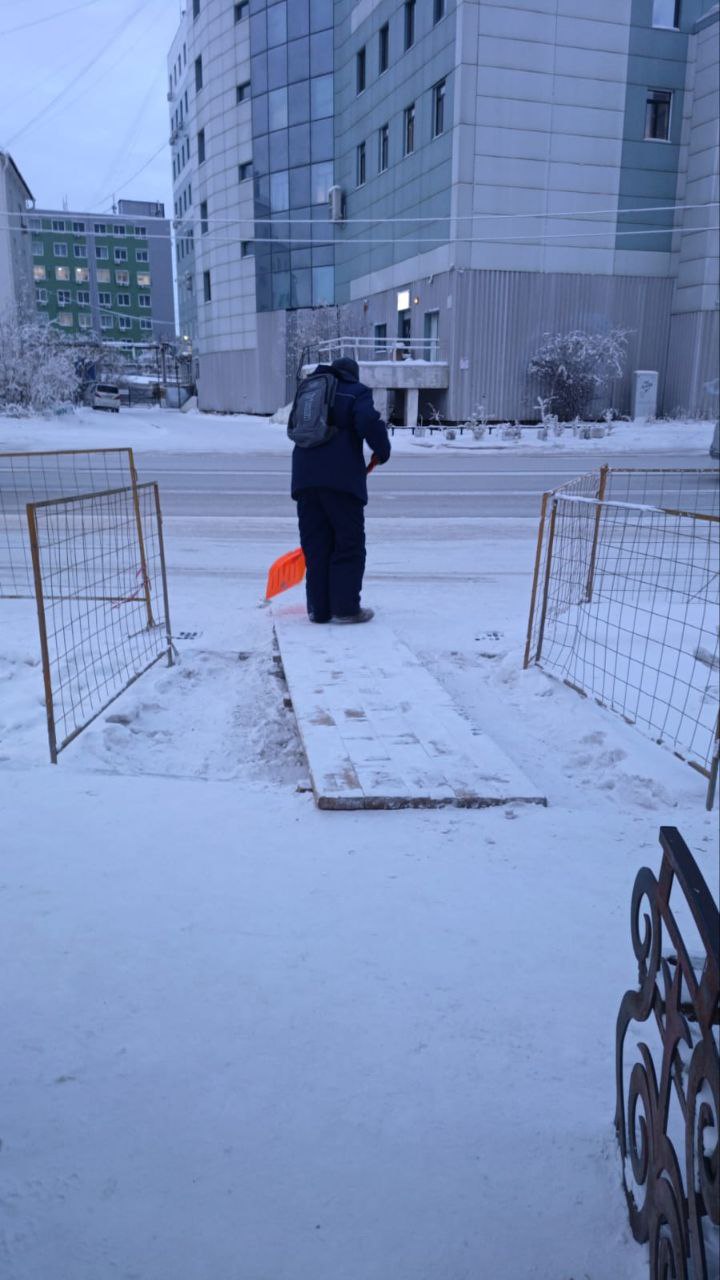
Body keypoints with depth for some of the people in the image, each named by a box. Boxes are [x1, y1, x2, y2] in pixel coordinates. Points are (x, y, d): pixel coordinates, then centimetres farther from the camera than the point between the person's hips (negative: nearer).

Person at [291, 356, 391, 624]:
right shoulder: (357, 392, 5)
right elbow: (369, 422, -15)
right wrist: (382, 451, 2)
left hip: (305, 478, 5)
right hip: (341, 479, -5)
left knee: (315, 545, 9)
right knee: (349, 544, 2)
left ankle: (318, 609, 11)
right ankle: (346, 608, 0)